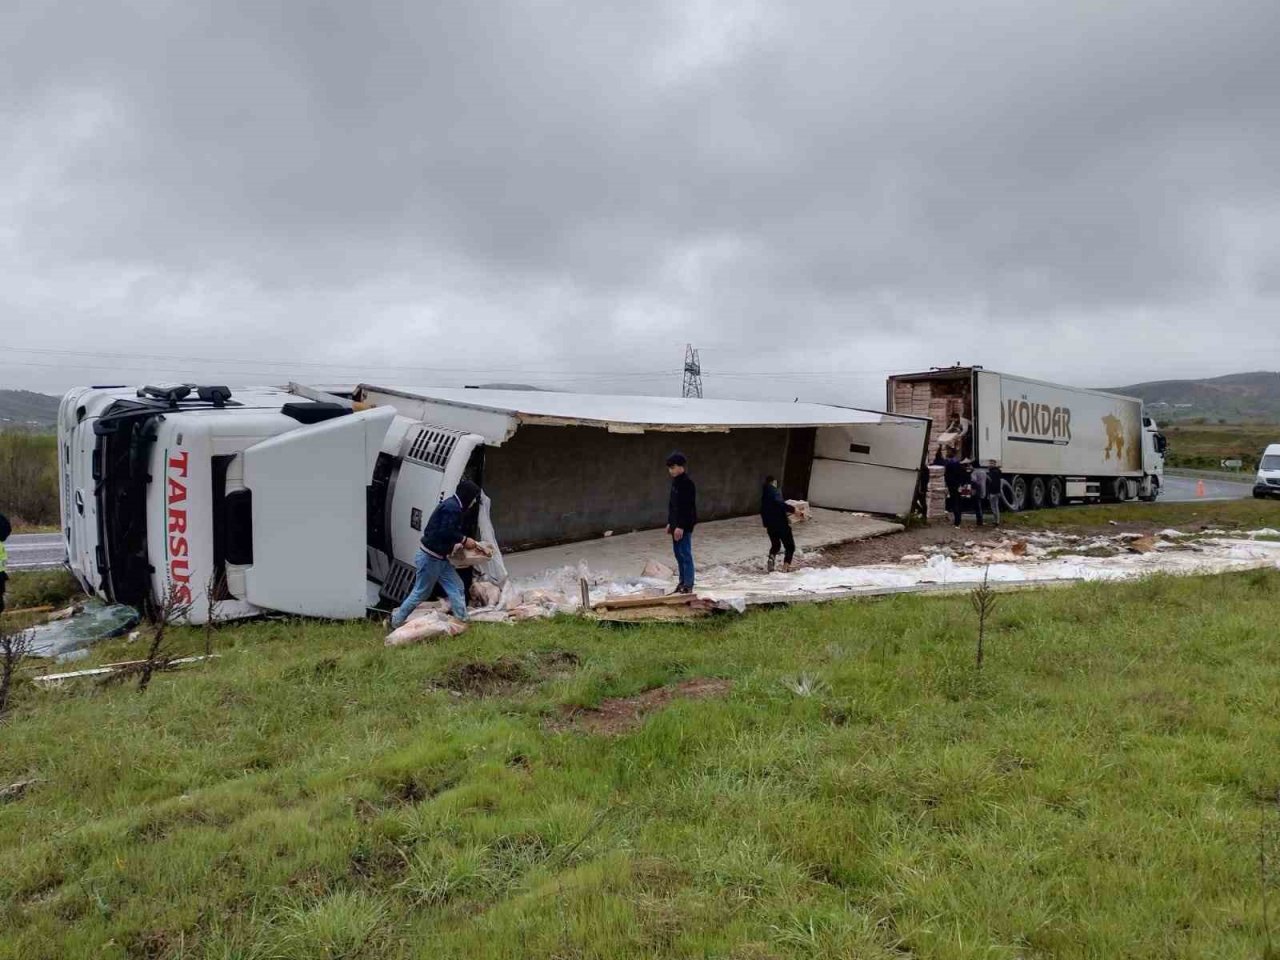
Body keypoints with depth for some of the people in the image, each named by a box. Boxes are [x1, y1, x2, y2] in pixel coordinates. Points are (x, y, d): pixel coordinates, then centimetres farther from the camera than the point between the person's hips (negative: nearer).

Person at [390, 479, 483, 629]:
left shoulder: (452, 505, 13)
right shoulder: (452, 507, -20)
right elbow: (446, 533, -26)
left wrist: (462, 541, 7)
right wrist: (464, 540, -14)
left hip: (439, 558, 10)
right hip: (431, 557, -10)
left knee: (457, 588, 8)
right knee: (421, 593, 2)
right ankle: (396, 622, 15)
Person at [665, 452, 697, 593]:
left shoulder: (687, 483, -17)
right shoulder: (675, 481, 12)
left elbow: (687, 506, -21)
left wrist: (681, 526, -22)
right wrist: (670, 523, 19)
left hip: (684, 525, -10)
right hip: (676, 524, 10)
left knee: (685, 554, -5)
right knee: (678, 553, 14)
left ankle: (688, 585, -1)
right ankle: (683, 581, 22)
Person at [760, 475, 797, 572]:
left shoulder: (763, 495, 14)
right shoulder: (775, 491, -10)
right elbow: (780, 503, -28)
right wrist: (792, 509, -24)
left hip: (770, 525, 7)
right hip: (781, 524, -7)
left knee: (775, 545, 22)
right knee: (790, 546, 3)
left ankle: (772, 557, -6)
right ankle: (786, 565, -11)